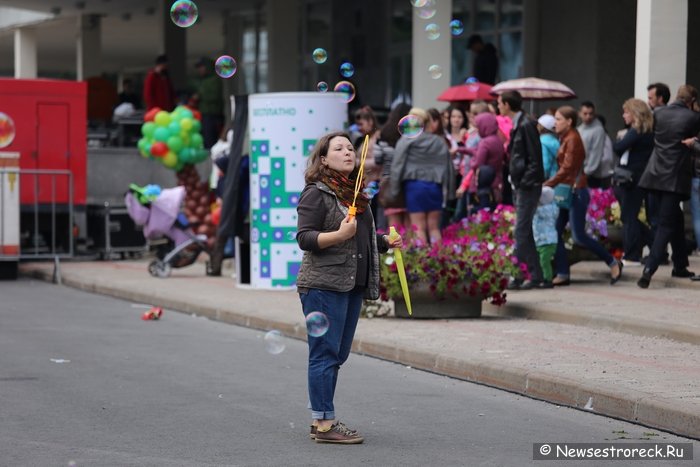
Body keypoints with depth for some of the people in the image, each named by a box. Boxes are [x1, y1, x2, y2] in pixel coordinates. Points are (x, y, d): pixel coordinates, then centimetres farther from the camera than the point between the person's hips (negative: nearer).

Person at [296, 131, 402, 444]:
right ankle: (324, 424, -4)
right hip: (324, 286, -9)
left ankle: (321, 419, 19)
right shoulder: (316, 193, -8)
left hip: (352, 286, 9)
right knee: (325, 353, -7)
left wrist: (387, 242, 14)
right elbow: (304, 238, -15)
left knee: (337, 355, 11)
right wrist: (339, 234, -28)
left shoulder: (354, 192, 18)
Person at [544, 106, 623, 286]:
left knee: (579, 236, -8)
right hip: (567, 192, 9)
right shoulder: (565, 138, 15)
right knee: (555, 232, 3)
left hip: (576, 192, -9)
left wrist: (547, 185, -22)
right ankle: (562, 274, 6)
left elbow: (567, 168, -19)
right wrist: (550, 185, 4)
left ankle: (613, 263, 5)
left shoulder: (572, 139, -13)